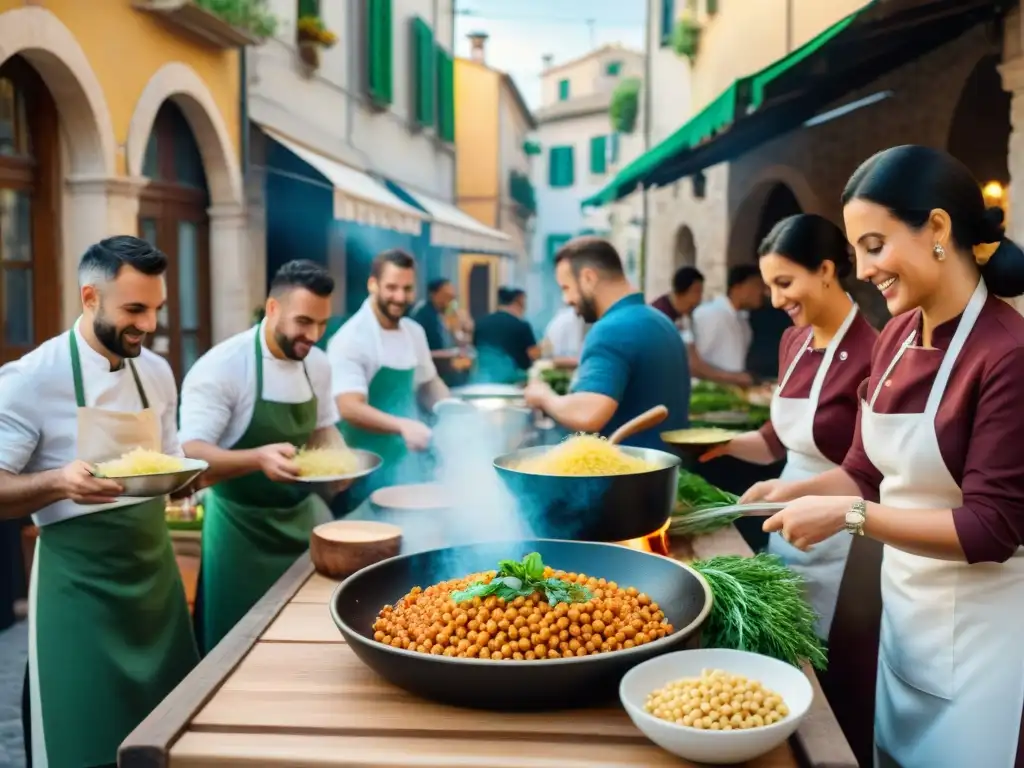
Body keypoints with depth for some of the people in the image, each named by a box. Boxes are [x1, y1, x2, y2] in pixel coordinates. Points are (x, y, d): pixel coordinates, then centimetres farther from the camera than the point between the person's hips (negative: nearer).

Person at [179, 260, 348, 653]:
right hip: (241, 527, -6)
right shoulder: (221, 367, -21)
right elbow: (190, 457, -25)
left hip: (303, 516, 6)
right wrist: (258, 458, -42)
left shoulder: (317, 363, 0)